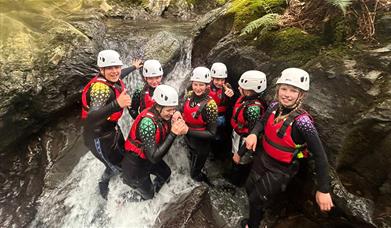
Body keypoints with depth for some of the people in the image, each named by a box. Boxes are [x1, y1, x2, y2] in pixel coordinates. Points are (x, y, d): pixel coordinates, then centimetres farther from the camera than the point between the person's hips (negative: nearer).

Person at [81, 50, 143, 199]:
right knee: (115, 166, 11)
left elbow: (120, 75, 18)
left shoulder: (113, 80, -10)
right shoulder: (101, 88, -34)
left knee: (123, 154, 27)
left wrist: (134, 67, 34)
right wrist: (116, 105, -67)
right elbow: (91, 118, -50)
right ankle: (103, 186, 45)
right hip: (99, 136, -8)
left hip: (112, 128, 8)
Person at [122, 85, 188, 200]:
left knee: (166, 173, 27)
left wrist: (180, 129, -27)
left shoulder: (163, 115, -13)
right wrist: (173, 133, -42)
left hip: (149, 158, 7)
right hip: (135, 164, -7)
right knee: (148, 195, 14)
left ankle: (152, 191, 51)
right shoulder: (147, 122, -36)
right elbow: (154, 157, -37)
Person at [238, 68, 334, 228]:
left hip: (280, 169, -6)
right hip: (263, 159, 6)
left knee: (256, 200, 9)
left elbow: (319, 156, -23)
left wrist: (324, 190, -18)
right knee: (249, 188, 23)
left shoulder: (302, 122, -29)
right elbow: (262, 122, 8)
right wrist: (254, 133, -14)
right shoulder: (274, 107, -12)